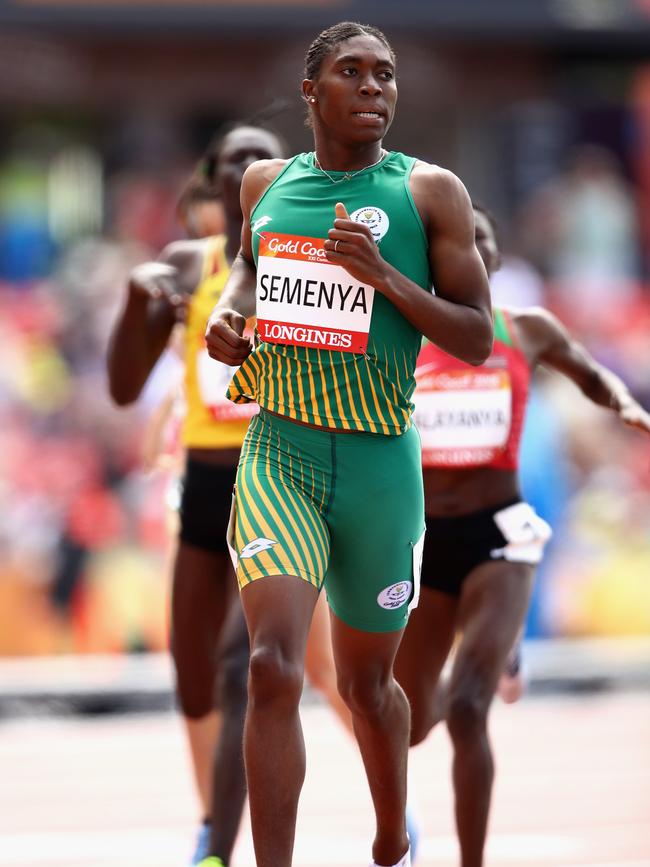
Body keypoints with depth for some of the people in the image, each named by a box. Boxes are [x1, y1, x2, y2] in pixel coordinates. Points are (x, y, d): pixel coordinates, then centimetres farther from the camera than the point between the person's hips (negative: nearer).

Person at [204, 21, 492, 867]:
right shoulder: (266, 183, 7)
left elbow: (478, 339, -4)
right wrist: (228, 308, 8)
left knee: (367, 680, 14)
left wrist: (384, 276, -17)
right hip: (279, 452, 1)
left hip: (379, 462, -1)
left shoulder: (430, 193, -2)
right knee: (274, 668, -18)